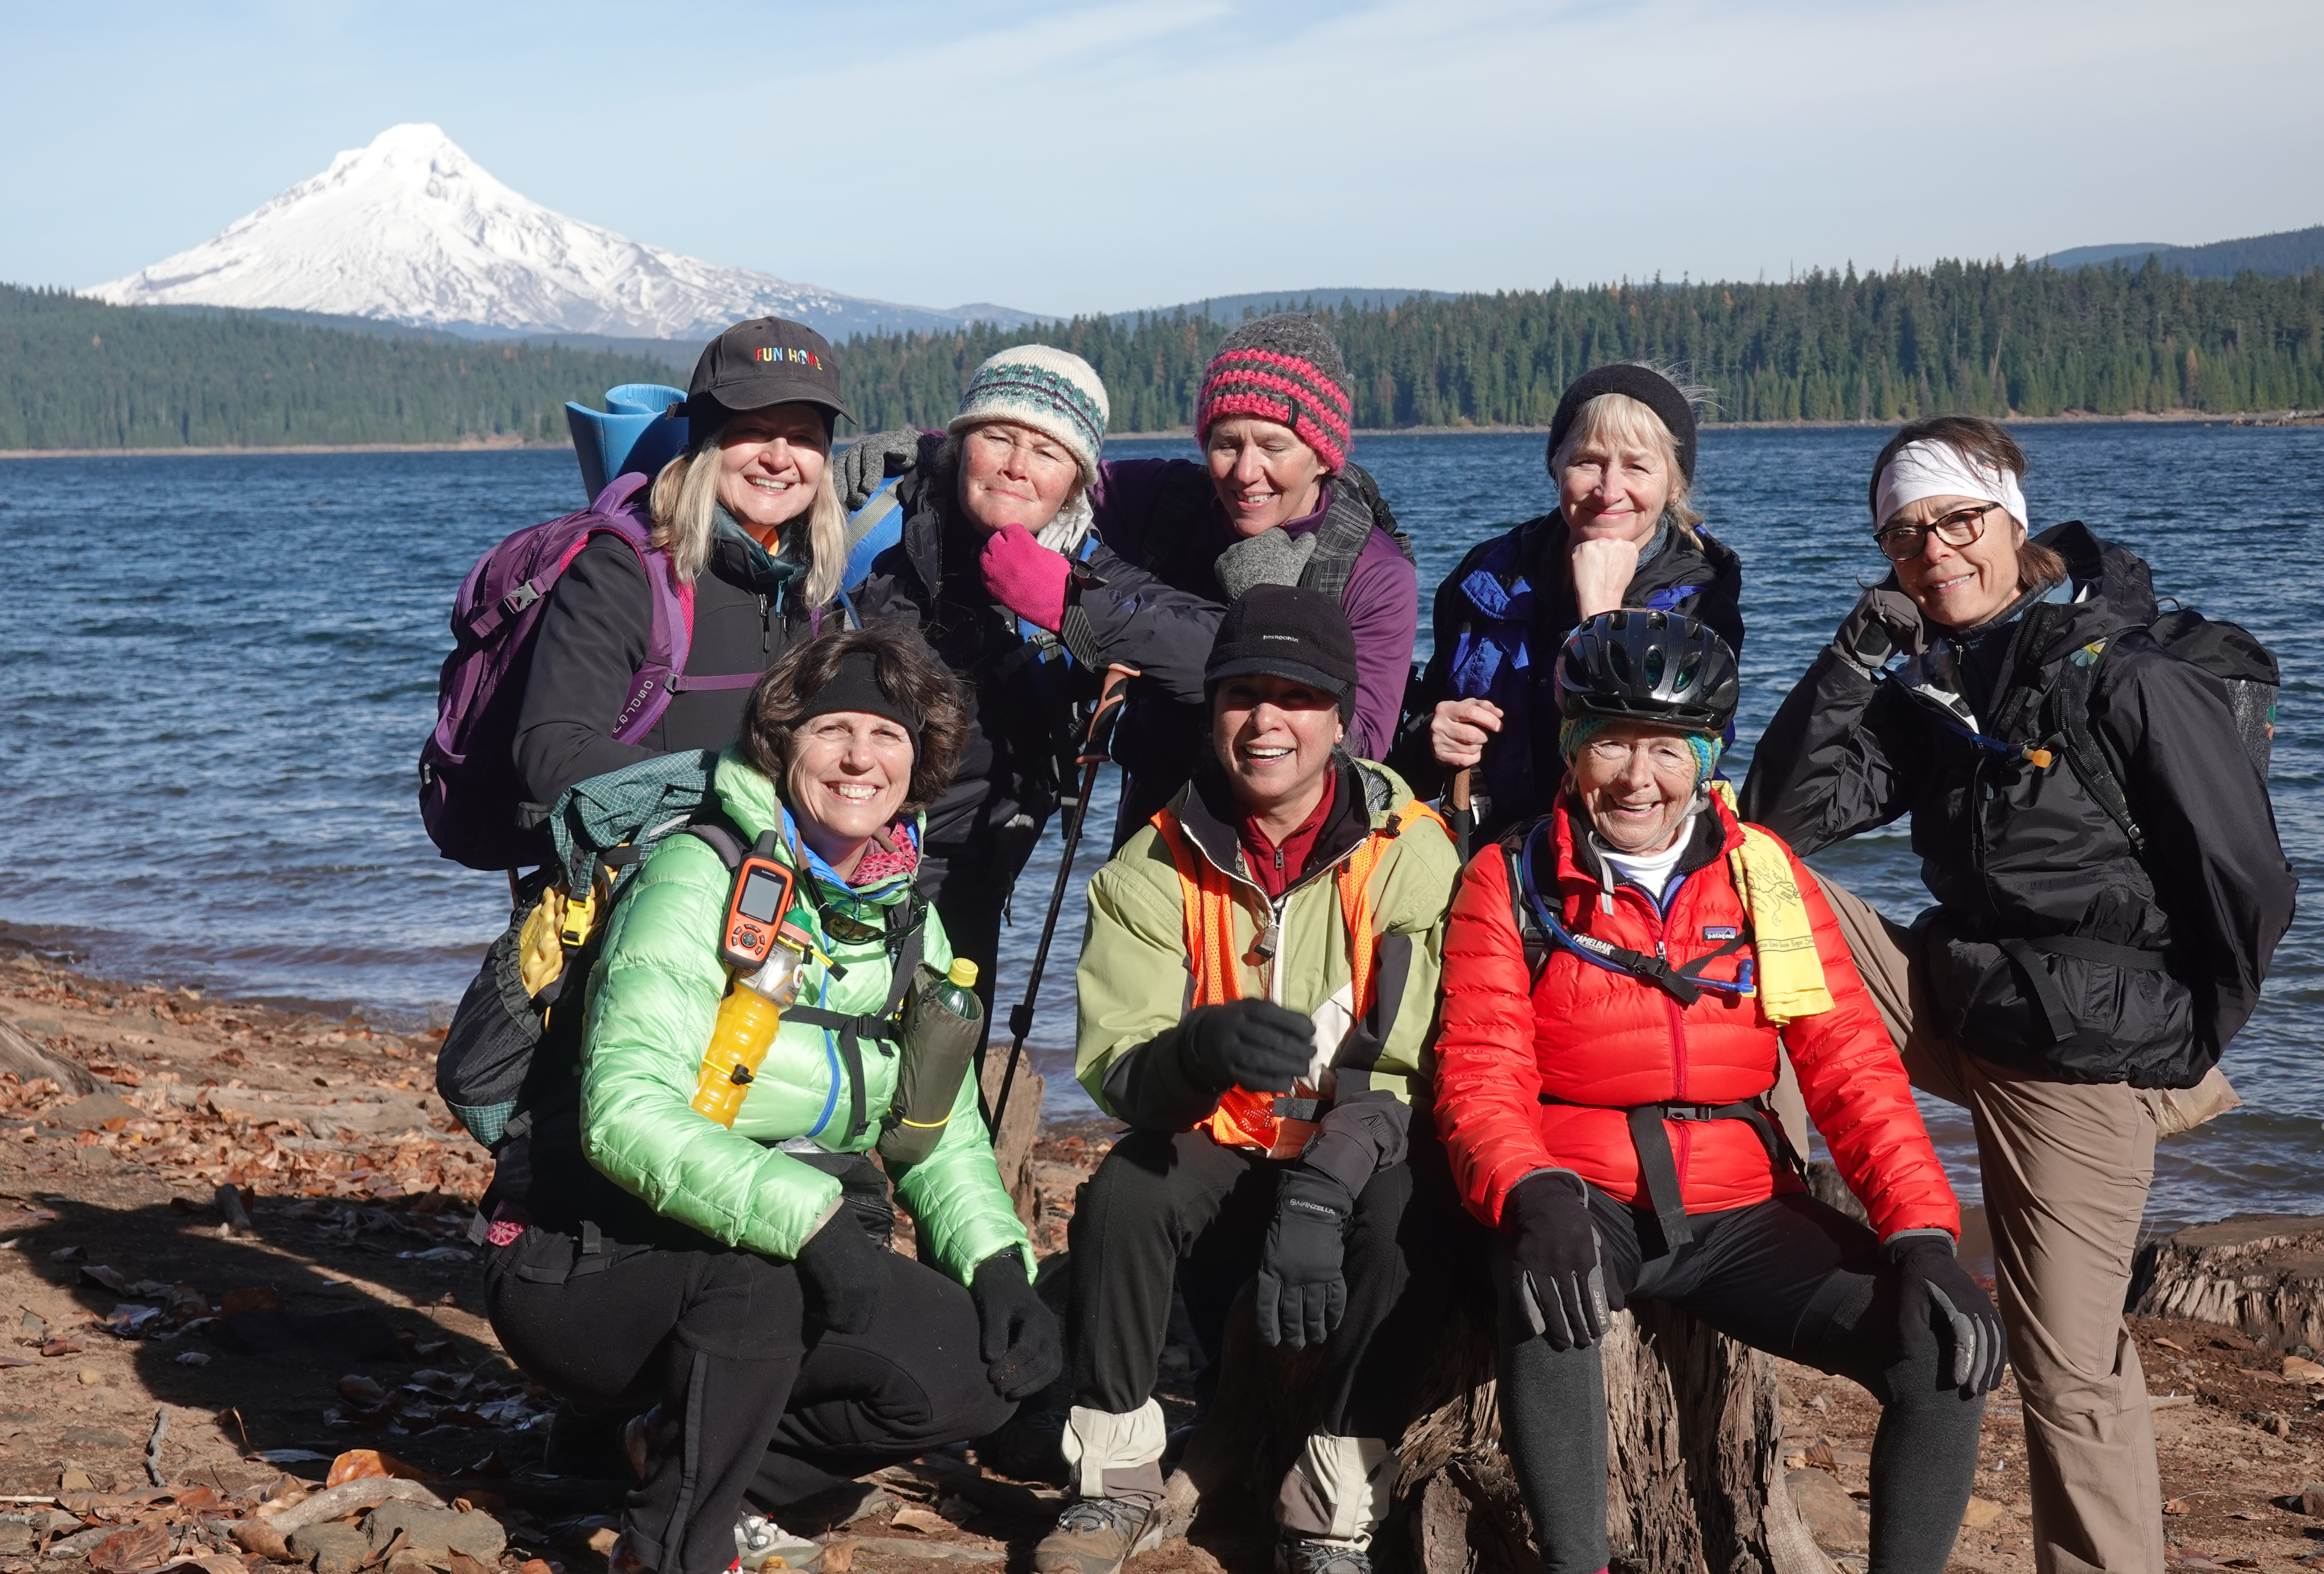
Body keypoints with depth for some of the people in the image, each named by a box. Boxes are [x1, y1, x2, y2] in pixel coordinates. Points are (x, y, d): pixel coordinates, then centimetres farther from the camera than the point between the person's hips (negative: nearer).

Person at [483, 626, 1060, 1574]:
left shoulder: (908, 922, 6)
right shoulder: (698, 883, -17)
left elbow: (945, 1137, 11)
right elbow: (625, 1115, -29)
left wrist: (997, 1262, -8)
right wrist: (809, 1218, -39)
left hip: (788, 1264, 7)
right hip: (586, 1272, -6)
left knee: (989, 1364, -11)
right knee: (757, 1279, -36)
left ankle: (710, 1471, 7)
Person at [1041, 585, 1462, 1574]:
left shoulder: (1412, 857, -10)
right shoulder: (1155, 869, -5)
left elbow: (1415, 1060, -18)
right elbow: (1116, 1071, -15)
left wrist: (1319, 1194, -34)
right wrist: (1201, 1051, -40)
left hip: (1367, 1151, -1)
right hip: (1215, 1155, 2)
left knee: (1400, 1216, -33)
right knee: (1122, 1192, -29)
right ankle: (1116, 1483, -10)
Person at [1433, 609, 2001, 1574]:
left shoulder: (1764, 876, 7)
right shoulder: (1512, 879, 1)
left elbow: (1851, 1067, 2)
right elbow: (1480, 1079, -7)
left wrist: (1923, 1237, -13)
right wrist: (1534, 1196, -29)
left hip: (1738, 1213, 3)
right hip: (1586, 1202, -2)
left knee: (1949, 1354, -18)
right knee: (1547, 1280, -38)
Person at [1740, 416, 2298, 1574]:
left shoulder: (2125, 679, -14)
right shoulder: (1920, 681, 7)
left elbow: (2249, 880, -12)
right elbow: (1785, 812, -1)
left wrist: (2187, 1044, -3)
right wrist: (1858, 654, -10)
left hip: (2085, 1057, -6)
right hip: (1955, 994, 6)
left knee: (2068, 1366, -3)